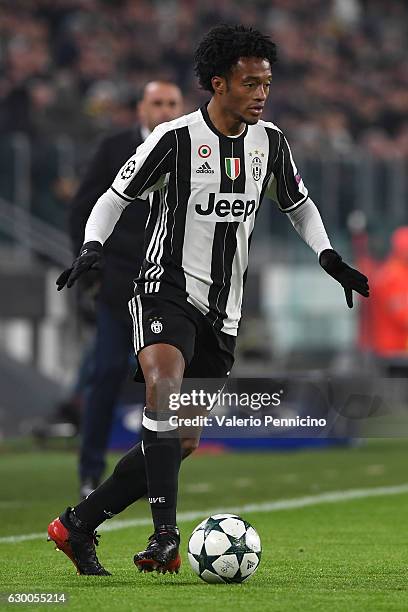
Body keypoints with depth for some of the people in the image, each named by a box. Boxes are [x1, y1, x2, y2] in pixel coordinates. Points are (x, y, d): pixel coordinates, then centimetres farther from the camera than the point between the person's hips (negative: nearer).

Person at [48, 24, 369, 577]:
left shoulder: (269, 142, 5)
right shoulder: (175, 138, -10)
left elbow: (298, 204, 20)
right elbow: (117, 196, 0)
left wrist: (329, 258, 6)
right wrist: (92, 247, -17)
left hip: (222, 313, 6)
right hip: (167, 290, -6)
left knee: (181, 443, 4)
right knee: (165, 389, -33)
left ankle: (78, 526, 17)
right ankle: (165, 539, -37)